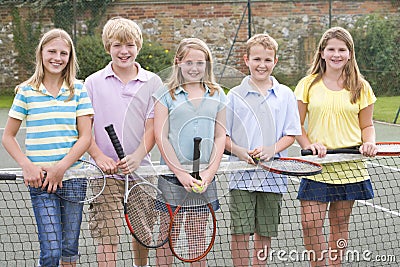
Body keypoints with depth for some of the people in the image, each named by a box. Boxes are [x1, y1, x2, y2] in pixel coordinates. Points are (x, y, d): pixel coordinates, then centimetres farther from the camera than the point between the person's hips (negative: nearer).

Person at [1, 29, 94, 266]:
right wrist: (28, 166, -9)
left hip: (72, 176, 1)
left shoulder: (78, 90, 4)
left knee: (70, 248, 8)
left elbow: (86, 137, -1)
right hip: (40, 179, -1)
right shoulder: (26, 92, 3)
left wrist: (61, 167, -12)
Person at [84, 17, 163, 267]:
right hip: (105, 172, -1)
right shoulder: (93, 83, 2)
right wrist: (100, 157, -13)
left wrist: (137, 157, -17)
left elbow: (152, 127, -1)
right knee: (107, 238, -7)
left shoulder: (152, 82, 3)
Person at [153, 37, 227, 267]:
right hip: (172, 175, -2)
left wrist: (209, 172, -5)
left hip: (204, 177, 3)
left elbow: (220, 137, 7)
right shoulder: (166, 94, -1)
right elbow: (161, 138, -6)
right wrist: (181, 173, -13)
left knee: (198, 233, 10)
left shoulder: (217, 96, 8)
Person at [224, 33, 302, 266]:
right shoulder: (235, 95, 2)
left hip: (273, 175, 1)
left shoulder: (285, 95, 4)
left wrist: (271, 150, -15)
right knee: (240, 232, -2)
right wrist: (238, 151, -16)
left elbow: (291, 134, 4)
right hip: (242, 176, -1)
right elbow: (222, 135, 3)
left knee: (264, 233, 9)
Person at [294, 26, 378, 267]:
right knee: (311, 224, -9)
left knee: (340, 223, 8)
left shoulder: (361, 87, 5)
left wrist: (369, 143, -9)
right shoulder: (308, 85, 3)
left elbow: (367, 125, 12)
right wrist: (309, 146, -13)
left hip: (350, 164, 1)